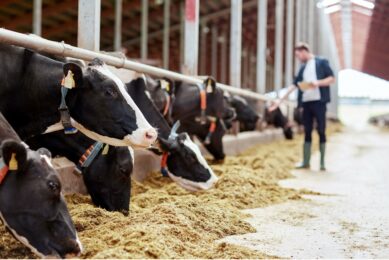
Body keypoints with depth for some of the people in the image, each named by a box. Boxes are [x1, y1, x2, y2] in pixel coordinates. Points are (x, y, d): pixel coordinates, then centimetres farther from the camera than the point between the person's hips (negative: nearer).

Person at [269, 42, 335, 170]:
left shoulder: (321, 62, 3)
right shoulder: (303, 68, 19)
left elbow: (332, 78, -1)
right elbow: (294, 84, 18)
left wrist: (318, 83, -17)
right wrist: (280, 100, 13)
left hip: (319, 101, -5)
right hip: (306, 102, 5)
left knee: (321, 132, -3)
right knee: (307, 132, 6)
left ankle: (322, 162, 1)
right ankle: (306, 162, 9)